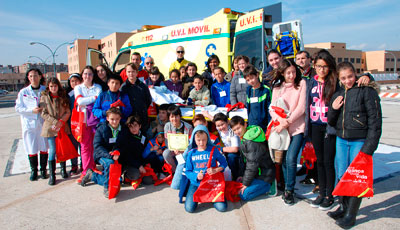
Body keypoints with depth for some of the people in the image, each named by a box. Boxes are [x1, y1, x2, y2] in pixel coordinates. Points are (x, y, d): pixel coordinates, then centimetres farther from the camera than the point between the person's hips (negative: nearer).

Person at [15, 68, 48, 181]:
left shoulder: (46, 90, 5)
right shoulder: (23, 92, 3)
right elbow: (18, 108, 2)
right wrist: (32, 110, -12)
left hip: (43, 123, 1)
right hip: (29, 123, 0)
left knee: (44, 147, 6)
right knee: (32, 149, 4)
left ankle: (43, 169, 22)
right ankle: (33, 170, 20)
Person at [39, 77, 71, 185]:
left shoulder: (63, 97, 8)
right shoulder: (44, 97, 0)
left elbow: (67, 112, 3)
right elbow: (44, 114, -5)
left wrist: (61, 121, -11)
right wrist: (55, 122, -14)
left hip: (62, 127, 2)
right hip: (50, 127, -2)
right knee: (52, 150, -4)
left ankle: (63, 169, 26)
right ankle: (52, 175, 3)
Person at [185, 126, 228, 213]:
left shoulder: (213, 150, -3)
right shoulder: (191, 153, -1)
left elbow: (224, 163, 4)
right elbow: (188, 171, 3)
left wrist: (215, 170, -15)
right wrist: (196, 176, -17)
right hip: (196, 184, 1)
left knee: (222, 207, -13)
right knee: (189, 208, -16)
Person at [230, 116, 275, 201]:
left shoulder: (252, 142, -26)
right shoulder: (243, 139, 5)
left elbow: (252, 164, -23)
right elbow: (245, 160, 13)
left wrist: (246, 183, -15)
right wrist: (241, 175, 7)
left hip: (264, 175, -10)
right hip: (256, 172, 10)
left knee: (244, 195, -14)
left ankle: (268, 186, 0)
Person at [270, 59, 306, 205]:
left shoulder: (301, 84, 0)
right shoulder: (277, 87, 10)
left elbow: (301, 108, -7)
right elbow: (272, 108, 5)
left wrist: (287, 122, -14)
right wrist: (280, 121, -14)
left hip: (297, 127, -3)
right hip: (282, 128, 3)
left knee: (291, 159, -14)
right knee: (284, 160, 8)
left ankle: (289, 190, 4)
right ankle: (288, 188, 26)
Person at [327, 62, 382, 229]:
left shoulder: (367, 91, -6)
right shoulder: (338, 95, 11)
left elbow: (375, 121, -9)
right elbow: (332, 122, 15)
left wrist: (369, 147, -13)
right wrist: (333, 109, -6)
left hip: (360, 141, -5)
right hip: (341, 140, 5)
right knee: (342, 176, 11)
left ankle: (350, 215, 14)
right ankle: (343, 207, 29)